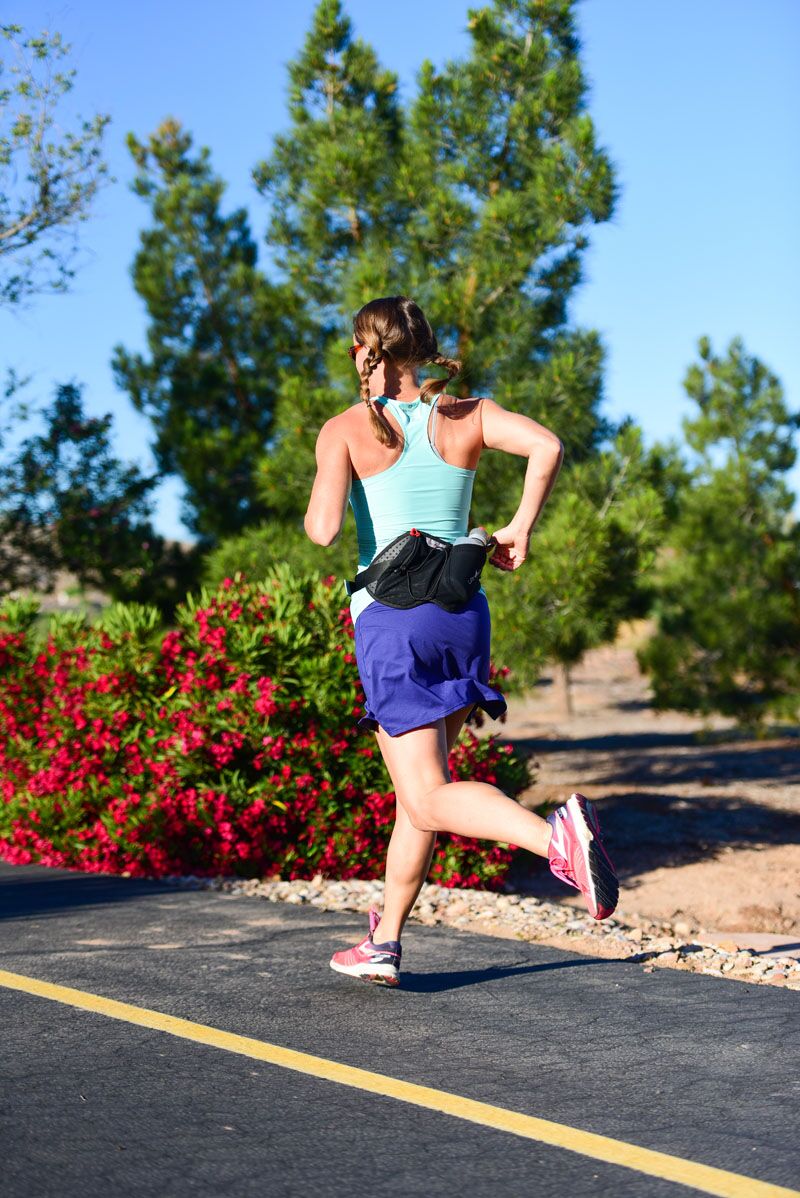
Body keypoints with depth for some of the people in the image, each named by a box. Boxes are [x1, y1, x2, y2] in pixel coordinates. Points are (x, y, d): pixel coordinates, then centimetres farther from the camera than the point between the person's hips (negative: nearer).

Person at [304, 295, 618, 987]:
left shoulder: (346, 429, -4)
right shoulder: (468, 416, 5)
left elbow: (325, 530, -16)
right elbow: (548, 446, -11)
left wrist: (313, 514, 6)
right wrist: (521, 529, -2)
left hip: (390, 623, -5)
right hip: (463, 613, 5)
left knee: (429, 799, -7)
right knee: (420, 791, 17)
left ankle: (557, 835, -33)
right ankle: (385, 945, 24)